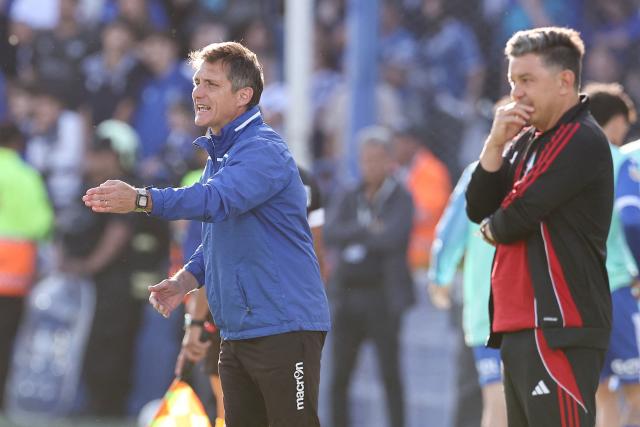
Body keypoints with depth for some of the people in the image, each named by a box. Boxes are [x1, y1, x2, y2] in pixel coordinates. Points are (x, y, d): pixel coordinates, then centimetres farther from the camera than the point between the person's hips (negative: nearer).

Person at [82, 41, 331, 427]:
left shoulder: (263, 150, -14)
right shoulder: (219, 154, 18)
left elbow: (217, 200, -34)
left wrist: (142, 199, -45)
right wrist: (186, 280, 9)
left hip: (284, 326, -10)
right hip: (237, 333, 10)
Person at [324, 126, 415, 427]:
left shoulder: (401, 199, -1)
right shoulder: (348, 199, 13)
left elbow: (393, 238, -17)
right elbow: (330, 233, -3)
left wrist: (354, 240, -6)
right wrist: (366, 230, -15)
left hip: (383, 297, -5)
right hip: (348, 296, 5)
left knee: (390, 373, -4)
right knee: (339, 377, 5)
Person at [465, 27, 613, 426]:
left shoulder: (582, 141, -11)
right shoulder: (527, 141, 18)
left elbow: (517, 217, -16)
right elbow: (479, 210, 11)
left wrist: (493, 229, 7)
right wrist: (496, 143, -2)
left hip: (561, 330, -9)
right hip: (518, 326, 9)